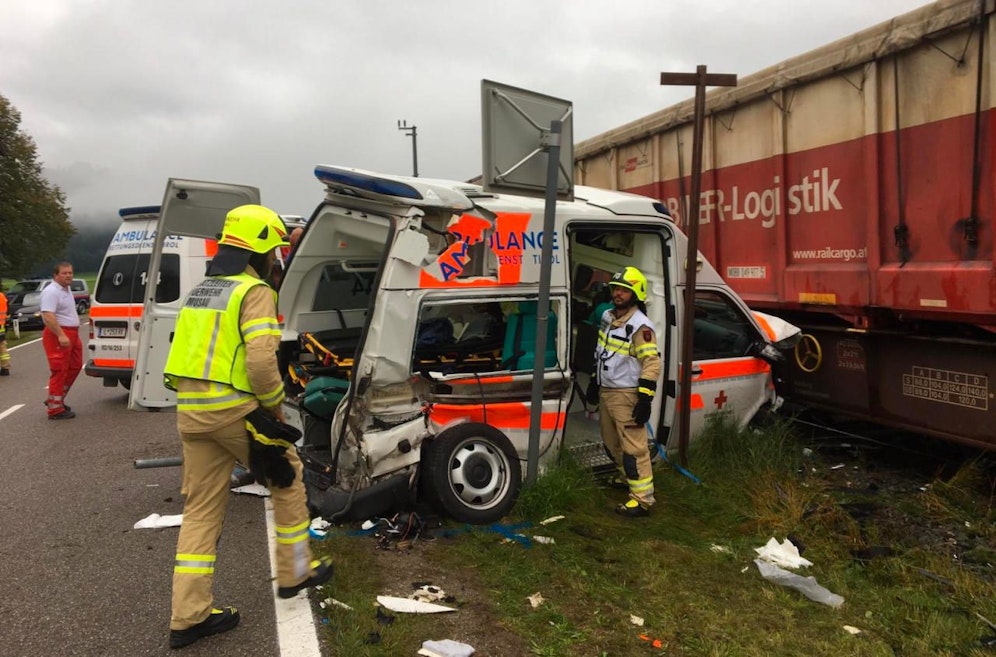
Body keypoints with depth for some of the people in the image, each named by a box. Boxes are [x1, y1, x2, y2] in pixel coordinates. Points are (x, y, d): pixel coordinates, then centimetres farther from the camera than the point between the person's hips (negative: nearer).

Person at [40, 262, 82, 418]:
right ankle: (55, 408, -1)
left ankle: (56, 399, 27)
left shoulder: (66, 289, 16)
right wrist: (61, 335, -31)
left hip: (72, 334, 10)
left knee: (75, 367, 16)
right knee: (59, 371, -7)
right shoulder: (51, 291, -15)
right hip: (58, 335, -10)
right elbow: (48, 316, -25)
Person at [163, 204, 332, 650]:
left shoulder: (199, 292, 18)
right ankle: (294, 573, 25)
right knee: (287, 478, 14)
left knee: (200, 508, 11)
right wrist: (274, 405, -6)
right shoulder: (253, 292, -10)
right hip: (234, 409, -8)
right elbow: (261, 360, -21)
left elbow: (191, 350, 17)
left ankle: (189, 615, 13)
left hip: (190, 409, 8)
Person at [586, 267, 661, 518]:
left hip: (626, 395, -9)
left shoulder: (640, 325, -18)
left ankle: (642, 499, -4)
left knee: (633, 447, -8)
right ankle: (627, 477, 40)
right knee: (612, 443, 21)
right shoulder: (607, 316, 9)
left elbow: (652, 364, -21)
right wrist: (594, 382, 23)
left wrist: (645, 400, -24)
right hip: (605, 391, 9)